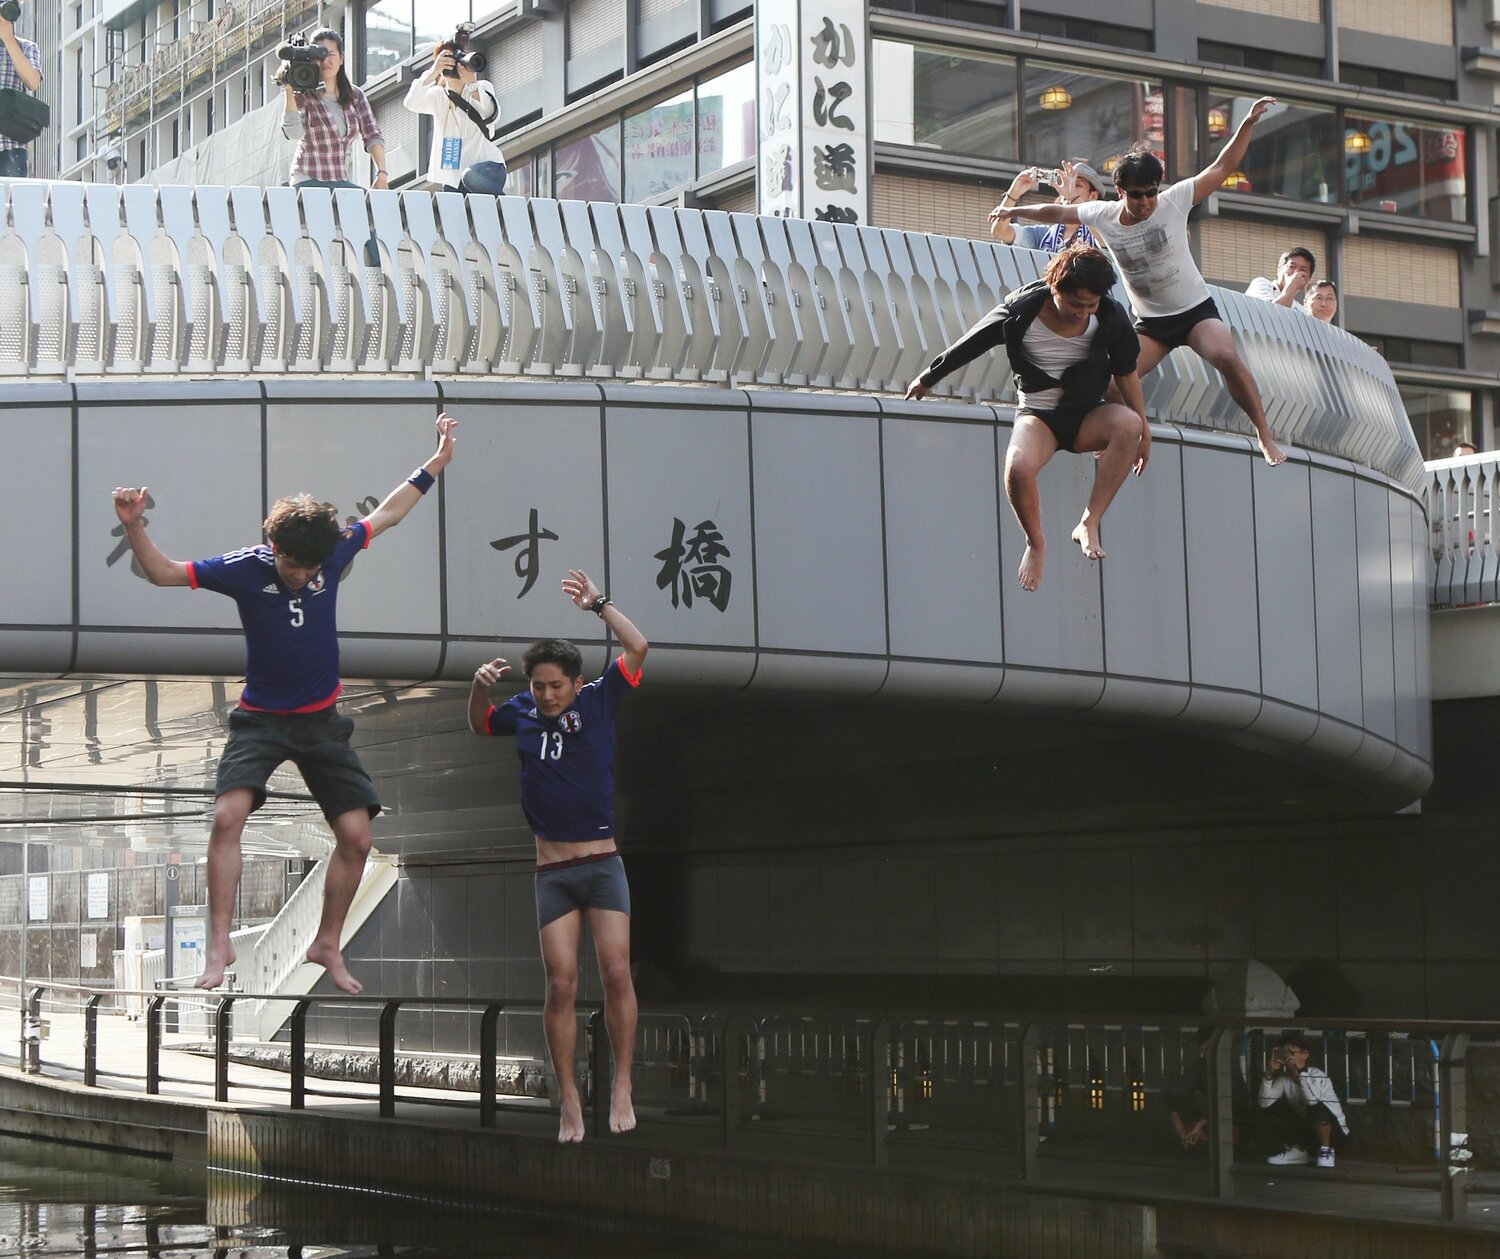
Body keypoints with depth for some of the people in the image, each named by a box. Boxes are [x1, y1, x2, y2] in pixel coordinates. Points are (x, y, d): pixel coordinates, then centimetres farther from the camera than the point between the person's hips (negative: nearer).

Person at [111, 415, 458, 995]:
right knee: (228, 816, -24)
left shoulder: (334, 555, -7)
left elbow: (386, 514, 10)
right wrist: (134, 526, -26)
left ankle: (327, 944, 16)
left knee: (356, 836, -3)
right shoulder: (244, 570, -13)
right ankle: (219, 945, -17)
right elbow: (163, 573, -9)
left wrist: (435, 463, 14)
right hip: (261, 719, -3)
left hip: (322, 720, 3)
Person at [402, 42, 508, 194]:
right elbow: (411, 103, -10)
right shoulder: (437, 95, 10)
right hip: (453, 179, 3)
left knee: (470, 177, -36)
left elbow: (492, 117, -14)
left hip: (487, 165, -3)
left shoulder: (482, 87, 5)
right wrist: (433, 72, -22)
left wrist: (472, 85, -27)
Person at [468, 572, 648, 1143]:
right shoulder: (522, 712, 7)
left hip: (602, 864, -1)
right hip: (552, 871, 1)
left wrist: (597, 602, -7)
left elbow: (637, 647, -7)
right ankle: (569, 1101, 0)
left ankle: (622, 1086, -4)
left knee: (616, 972, -12)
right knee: (561, 984, -5)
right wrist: (480, 686, 6)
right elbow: (479, 725, 26)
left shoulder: (597, 702, 1)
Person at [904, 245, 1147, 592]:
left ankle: (1089, 523, -26)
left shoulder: (1109, 316, -11)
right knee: (1018, 467, -37)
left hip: (1086, 415, 2)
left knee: (1129, 423, -34)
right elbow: (968, 346, -1)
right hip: (1037, 415, -2)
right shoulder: (1021, 312, -16)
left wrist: (1143, 428, 10)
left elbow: (1125, 371, 4)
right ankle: (1035, 543, -7)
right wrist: (928, 378, 11)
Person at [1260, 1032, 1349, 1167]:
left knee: (1317, 1108, -36)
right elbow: (1265, 1103, -18)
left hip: (1334, 1130, -6)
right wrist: (1269, 1074, -27)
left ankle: (1326, 1150, -12)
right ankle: (1297, 1150, 5)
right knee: (1272, 1109, -8)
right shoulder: (1283, 1078, -7)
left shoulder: (1317, 1076, -22)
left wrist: (1301, 1072, -43)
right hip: (1307, 1128, 6)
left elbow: (1314, 1101, -42)